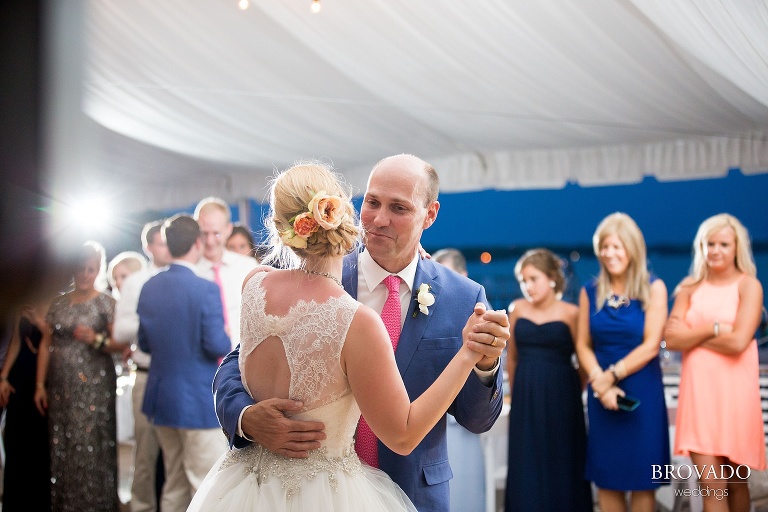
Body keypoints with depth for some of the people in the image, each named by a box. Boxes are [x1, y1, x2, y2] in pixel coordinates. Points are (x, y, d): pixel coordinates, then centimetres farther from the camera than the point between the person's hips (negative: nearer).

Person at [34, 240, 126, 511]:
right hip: (60, 387, 4)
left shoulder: (106, 303, -2)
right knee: (61, 447, 7)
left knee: (90, 446, -6)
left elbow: (121, 344, -5)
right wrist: (40, 385, 7)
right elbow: (46, 344, 11)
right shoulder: (58, 302, 11)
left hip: (93, 387, -4)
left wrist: (97, 340, -22)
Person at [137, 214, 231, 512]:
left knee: (174, 485, 17)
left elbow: (144, 344, 10)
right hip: (199, 399, -7)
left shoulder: (149, 287, 4)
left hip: (161, 397, 7)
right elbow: (217, 346, -18)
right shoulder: (206, 290, -16)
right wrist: (230, 343, 3)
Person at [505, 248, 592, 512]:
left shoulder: (570, 313, -6)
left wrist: (571, 392, 5)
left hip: (560, 399, -3)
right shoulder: (517, 309, 5)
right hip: (525, 401, 3)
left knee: (561, 465, 3)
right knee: (526, 467, 6)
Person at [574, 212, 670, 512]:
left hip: (642, 391, -3)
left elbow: (650, 346, -9)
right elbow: (583, 345, 4)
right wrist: (599, 382, -11)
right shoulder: (590, 292, 6)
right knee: (606, 476, 6)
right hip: (601, 392, 3)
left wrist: (612, 375, -11)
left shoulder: (653, 288, -3)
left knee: (642, 477, 3)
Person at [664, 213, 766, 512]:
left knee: (735, 481, 11)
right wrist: (713, 329, -10)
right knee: (712, 484, -3)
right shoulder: (690, 287, 9)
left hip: (734, 392, -2)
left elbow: (738, 342, -15)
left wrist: (692, 334, -4)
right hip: (698, 391, 2)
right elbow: (671, 339, -3)